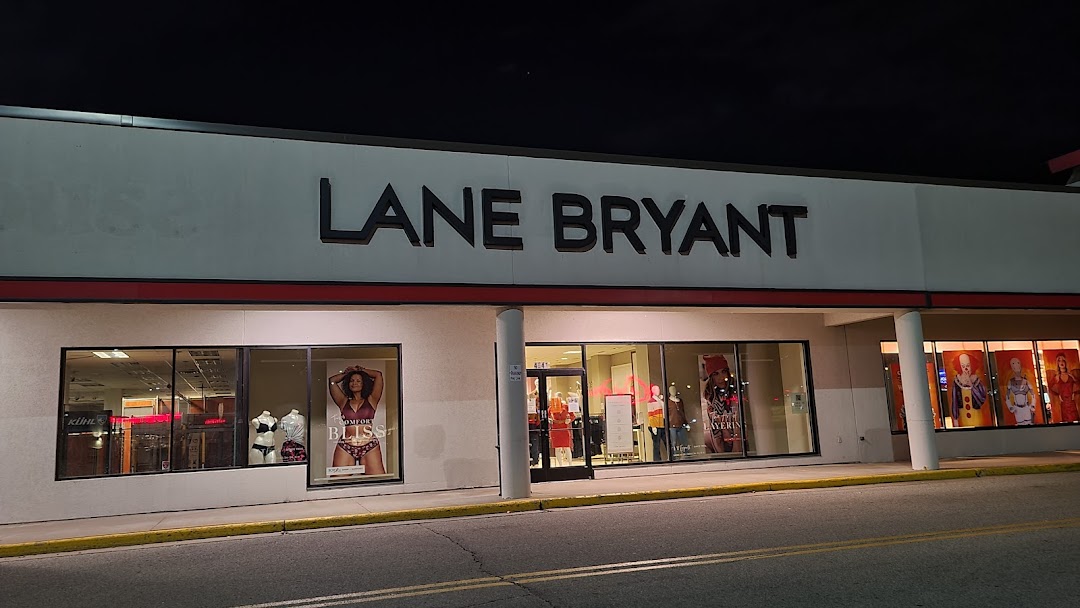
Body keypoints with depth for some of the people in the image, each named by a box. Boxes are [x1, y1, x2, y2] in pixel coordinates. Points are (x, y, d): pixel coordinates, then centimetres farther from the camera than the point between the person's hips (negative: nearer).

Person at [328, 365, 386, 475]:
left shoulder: (371, 400, 14)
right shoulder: (344, 402, 17)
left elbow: (378, 375, 10)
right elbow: (332, 380, 14)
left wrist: (361, 370, 23)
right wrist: (346, 373, 28)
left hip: (370, 448, -1)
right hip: (345, 448, 1)